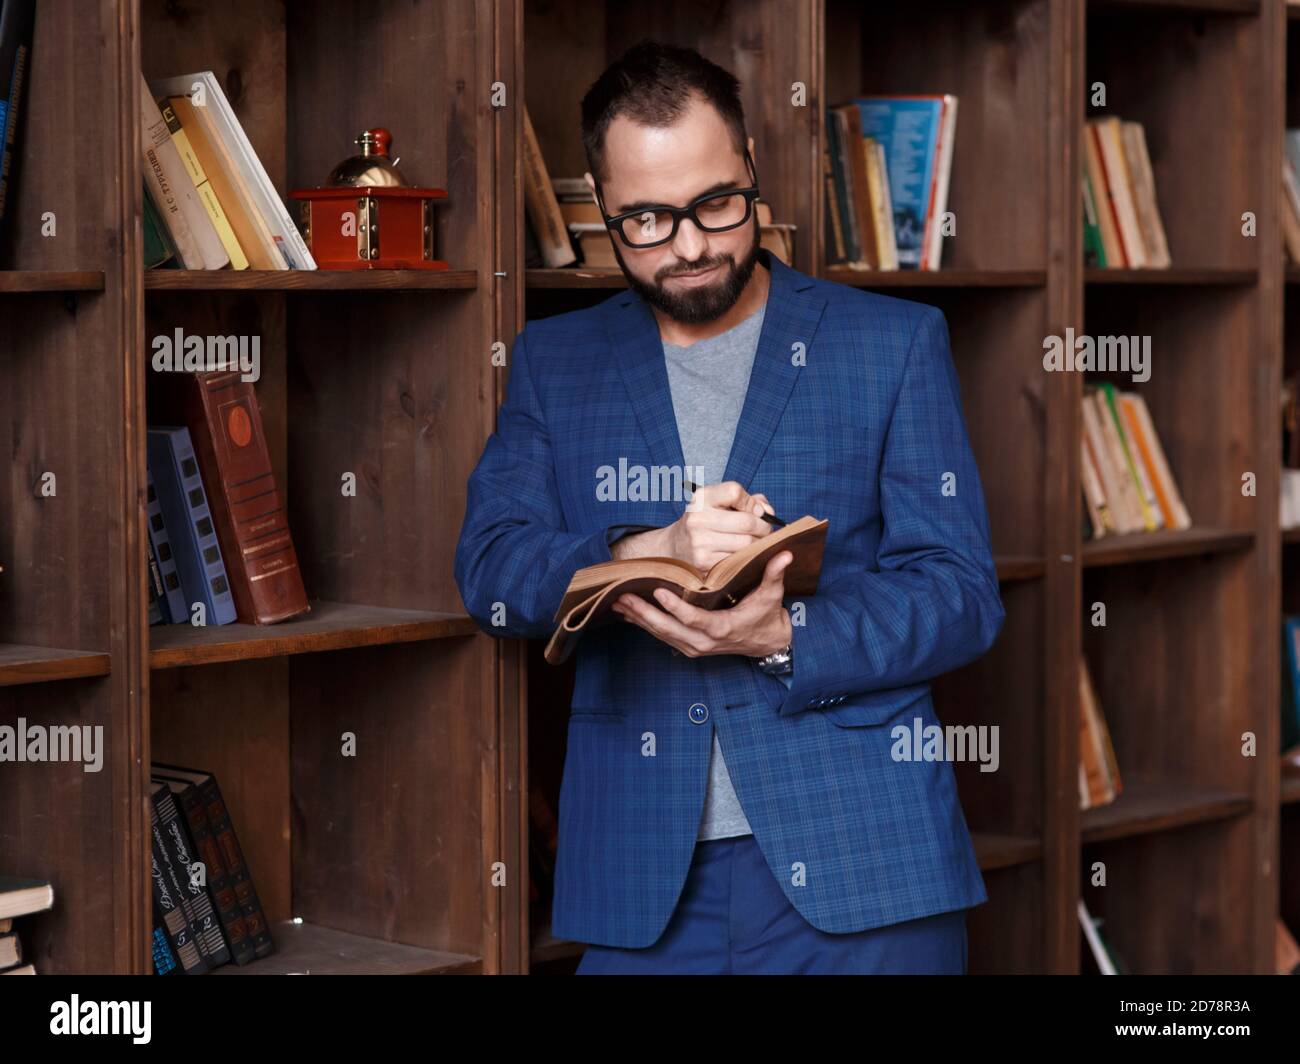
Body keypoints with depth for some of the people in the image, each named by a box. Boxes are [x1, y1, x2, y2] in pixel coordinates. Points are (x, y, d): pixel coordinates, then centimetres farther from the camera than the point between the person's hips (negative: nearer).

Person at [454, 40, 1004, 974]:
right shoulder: (554, 362, 11)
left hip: (861, 864, -1)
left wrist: (783, 636, -18)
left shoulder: (894, 343, 5)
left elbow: (961, 592, 0)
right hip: (640, 879, 1)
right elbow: (490, 571, -1)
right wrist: (647, 551, -21)